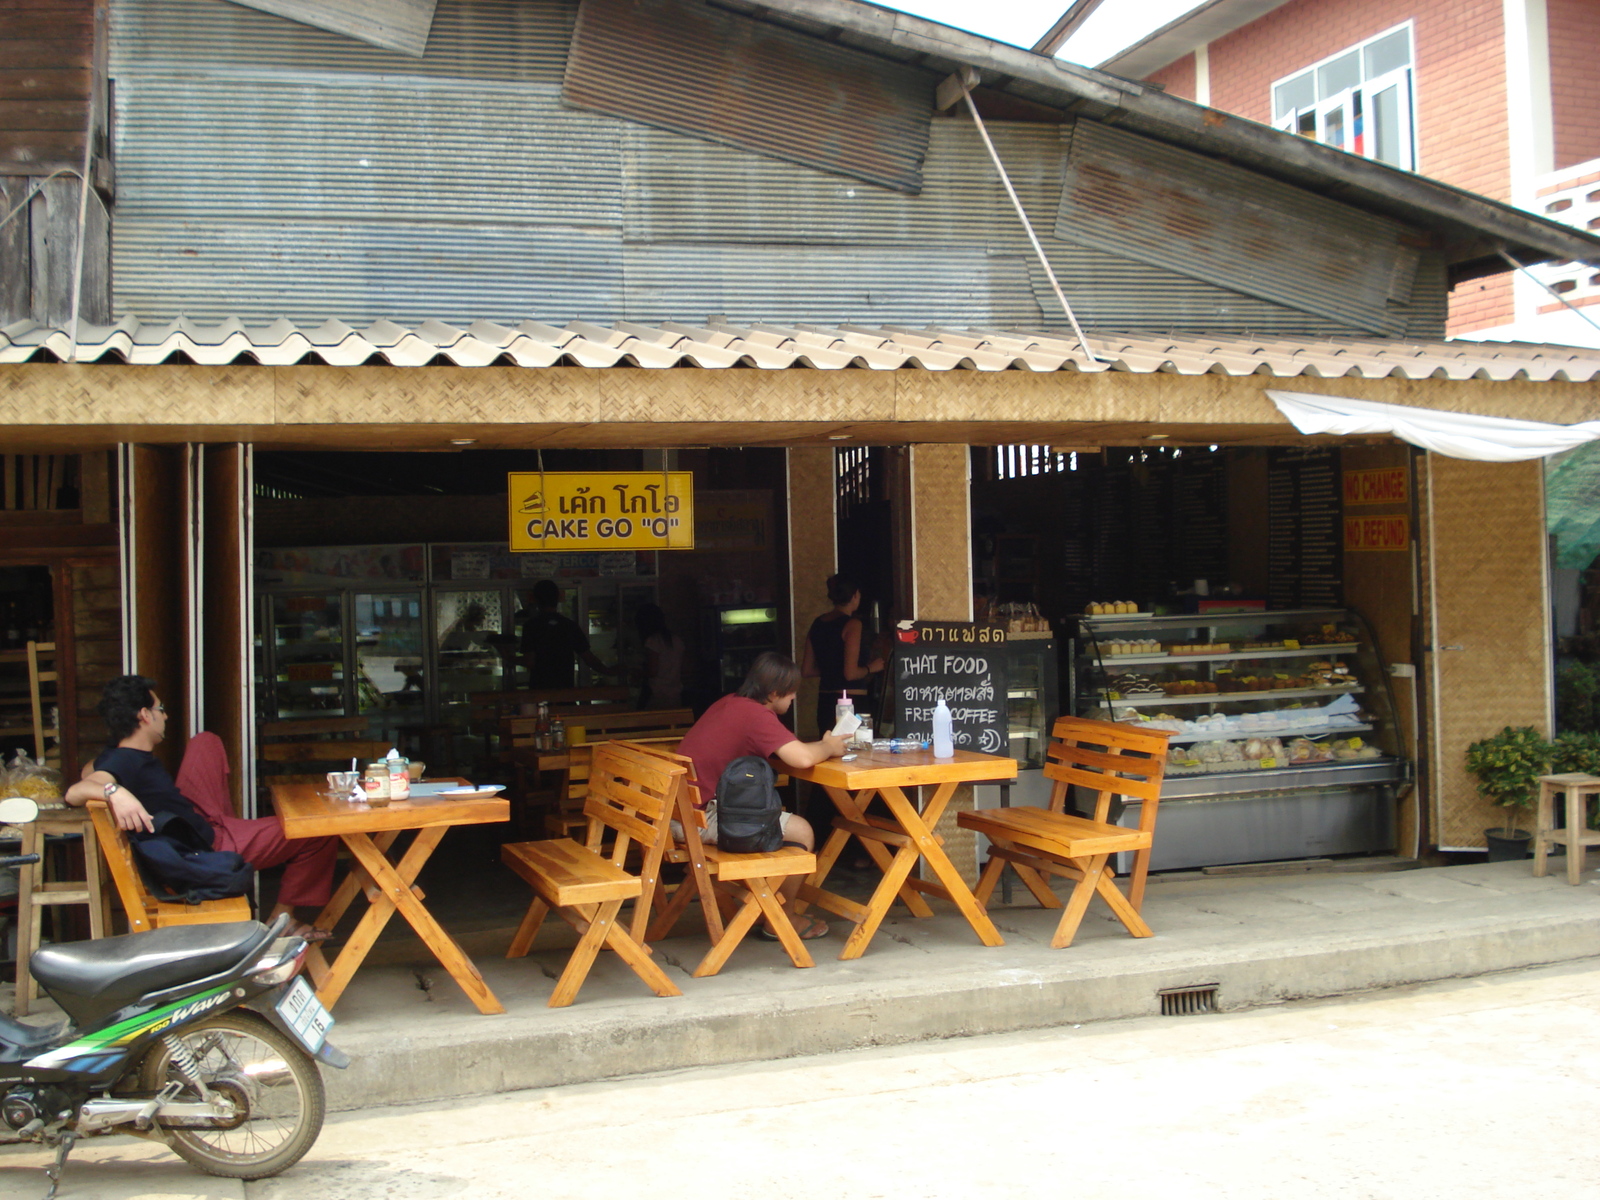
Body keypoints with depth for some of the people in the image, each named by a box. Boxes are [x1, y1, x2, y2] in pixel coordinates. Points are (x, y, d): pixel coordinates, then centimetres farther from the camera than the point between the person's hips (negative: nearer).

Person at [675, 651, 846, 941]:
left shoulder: (731, 703, 12)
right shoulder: (757, 715, -16)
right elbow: (802, 758, -27)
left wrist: (822, 745, 6)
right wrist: (828, 748, -5)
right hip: (701, 818, -10)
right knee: (801, 832, -4)